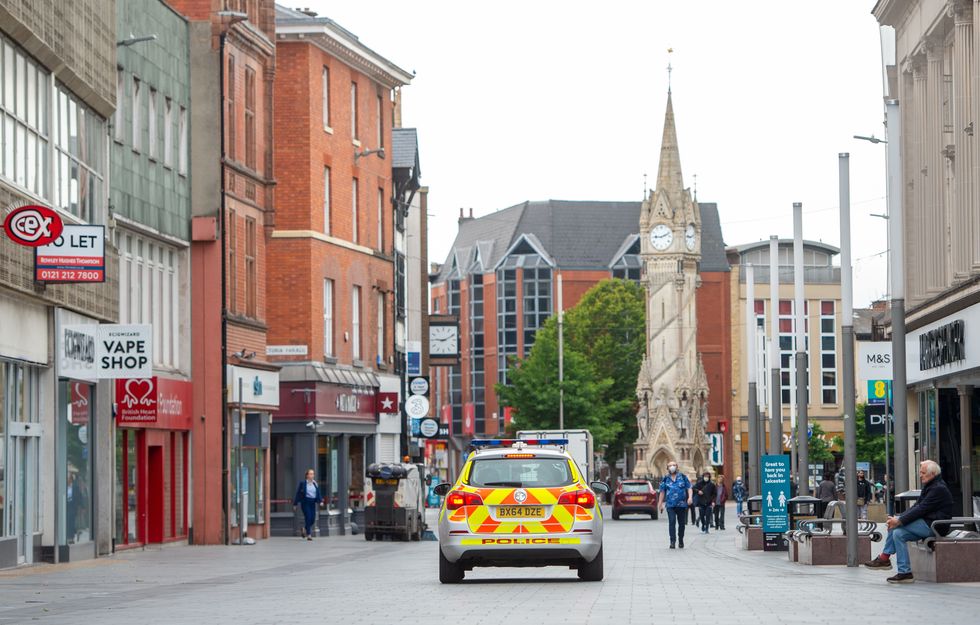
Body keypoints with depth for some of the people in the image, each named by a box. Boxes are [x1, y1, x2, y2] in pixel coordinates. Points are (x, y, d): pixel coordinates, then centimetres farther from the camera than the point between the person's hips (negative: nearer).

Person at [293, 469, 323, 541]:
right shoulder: (302, 483, -3)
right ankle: (308, 535, -6)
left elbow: (318, 493, 4)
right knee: (308, 518, -12)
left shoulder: (315, 484, 8)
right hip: (305, 502, -4)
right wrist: (295, 504, 1)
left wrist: (320, 501, -13)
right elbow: (298, 494, 0)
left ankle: (305, 528, 32)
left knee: (313, 519, 3)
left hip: (312, 502, 4)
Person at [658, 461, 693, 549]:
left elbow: (689, 488, 5)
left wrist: (690, 497, -12)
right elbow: (662, 492, 11)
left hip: (682, 504, 1)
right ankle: (672, 541, -13)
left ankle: (681, 540, 24)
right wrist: (661, 504, 7)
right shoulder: (665, 479, 9)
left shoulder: (683, 477, 8)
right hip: (670, 505, -1)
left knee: (681, 523, 8)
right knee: (672, 522, -13)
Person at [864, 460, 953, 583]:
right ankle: (904, 572, -6)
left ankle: (884, 558, -8)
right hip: (928, 525, 10)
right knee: (898, 533, -5)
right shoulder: (929, 486, 17)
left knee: (896, 526, -17)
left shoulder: (939, 489, -16)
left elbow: (921, 509, -21)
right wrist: (898, 519, 0)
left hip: (934, 526, -10)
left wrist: (899, 521, -21)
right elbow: (917, 507, 13)